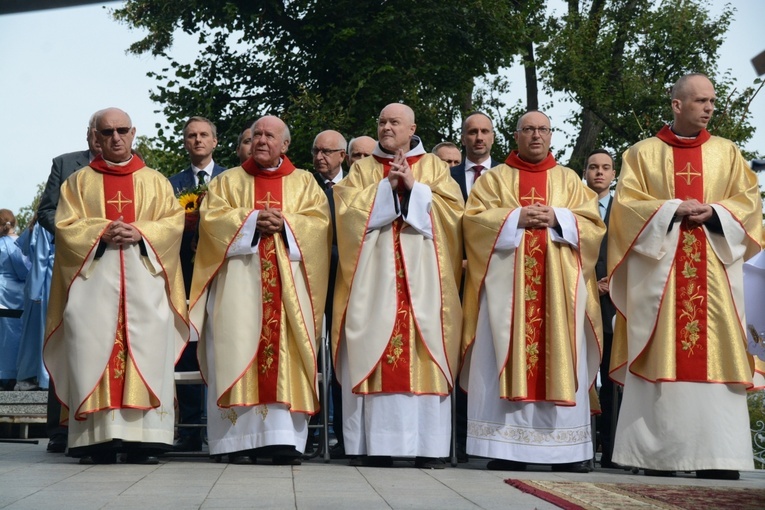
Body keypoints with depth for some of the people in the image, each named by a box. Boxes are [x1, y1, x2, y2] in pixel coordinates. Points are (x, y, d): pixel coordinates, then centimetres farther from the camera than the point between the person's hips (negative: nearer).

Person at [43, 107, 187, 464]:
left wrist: (141, 233, -11)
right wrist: (101, 232, -11)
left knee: (147, 352, -10)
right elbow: (65, 225, 5)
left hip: (144, 277, 0)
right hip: (94, 276, 0)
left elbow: (174, 222, 7)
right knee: (95, 350, -10)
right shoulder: (79, 181, 15)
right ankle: (100, 438, -11)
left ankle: (143, 439, -11)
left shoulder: (156, 181, 17)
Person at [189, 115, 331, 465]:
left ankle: (283, 440, -11)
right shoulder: (228, 181, 18)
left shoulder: (304, 183, 18)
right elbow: (211, 217, 3)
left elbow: (320, 222, 5)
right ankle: (238, 437, -10)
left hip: (288, 280, 0)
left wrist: (285, 223, -11)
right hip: (239, 279, 0)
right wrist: (252, 221, -9)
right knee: (238, 350, -10)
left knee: (285, 352, -9)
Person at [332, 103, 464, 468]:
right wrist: (387, 186, -6)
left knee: (423, 354, -7)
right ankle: (376, 444, -6)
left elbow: (453, 210, 1)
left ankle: (427, 444, -6)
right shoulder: (362, 169, 17)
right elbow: (347, 211, 1)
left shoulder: (434, 166, 15)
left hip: (422, 276, -1)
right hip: (374, 277, 1)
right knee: (373, 351, -7)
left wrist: (413, 187, -7)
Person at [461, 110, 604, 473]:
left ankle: (566, 450, -1)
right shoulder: (494, 178, 13)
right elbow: (474, 218, 1)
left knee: (560, 356, -3)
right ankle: (507, 447, -5)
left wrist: (557, 218, -9)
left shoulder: (569, 179, 16)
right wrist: (516, 218, -11)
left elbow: (592, 223, 7)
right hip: (508, 280, -1)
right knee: (507, 356, -6)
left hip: (558, 282, 1)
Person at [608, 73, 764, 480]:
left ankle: (717, 456, -4)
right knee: (660, 356, -4)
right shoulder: (642, 153, 9)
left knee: (715, 355, -5)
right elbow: (627, 203, -1)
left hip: (714, 270, 2)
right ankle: (658, 456, -1)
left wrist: (714, 212, -11)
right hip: (659, 268, -1)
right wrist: (674, 209, -12)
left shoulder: (727, 153, 14)